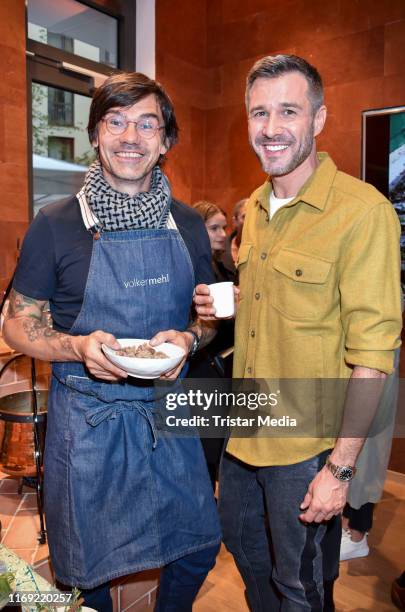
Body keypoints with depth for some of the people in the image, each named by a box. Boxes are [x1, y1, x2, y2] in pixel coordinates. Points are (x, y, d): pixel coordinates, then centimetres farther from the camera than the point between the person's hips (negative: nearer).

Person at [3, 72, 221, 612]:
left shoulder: (189, 226, 2)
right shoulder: (55, 225, -8)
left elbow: (208, 316, 10)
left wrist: (188, 338, -12)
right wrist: (79, 347, -21)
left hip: (169, 412, 3)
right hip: (87, 419, -2)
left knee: (198, 546, 16)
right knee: (89, 566, 15)